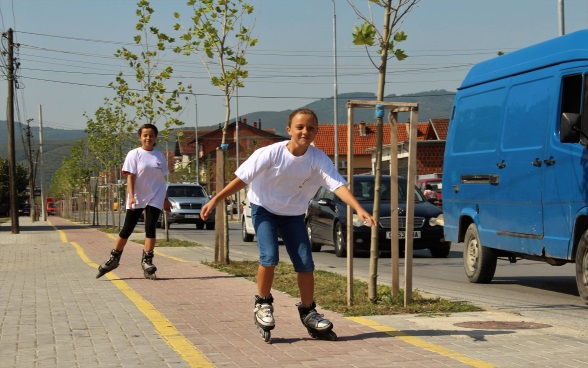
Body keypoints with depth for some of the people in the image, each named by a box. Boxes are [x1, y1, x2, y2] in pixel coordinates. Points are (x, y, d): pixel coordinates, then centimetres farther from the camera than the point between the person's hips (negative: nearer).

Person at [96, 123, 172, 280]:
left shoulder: (160, 156, 8)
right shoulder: (134, 154, -3)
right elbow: (130, 177, -8)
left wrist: (165, 199, 16)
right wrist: (131, 196, -18)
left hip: (155, 198, 2)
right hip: (137, 198, -2)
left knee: (150, 228, -7)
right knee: (127, 229, 0)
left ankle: (147, 261, 1)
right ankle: (114, 258, 14)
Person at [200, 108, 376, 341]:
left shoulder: (318, 159, -18)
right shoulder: (270, 154, -23)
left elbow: (338, 185, -28)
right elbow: (242, 179, -14)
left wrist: (359, 209, -43)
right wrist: (215, 201, -13)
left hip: (294, 214, 3)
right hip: (264, 208, -3)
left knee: (305, 263, -5)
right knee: (269, 256, -21)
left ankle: (308, 312, 14)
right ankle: (263, 303, 2)